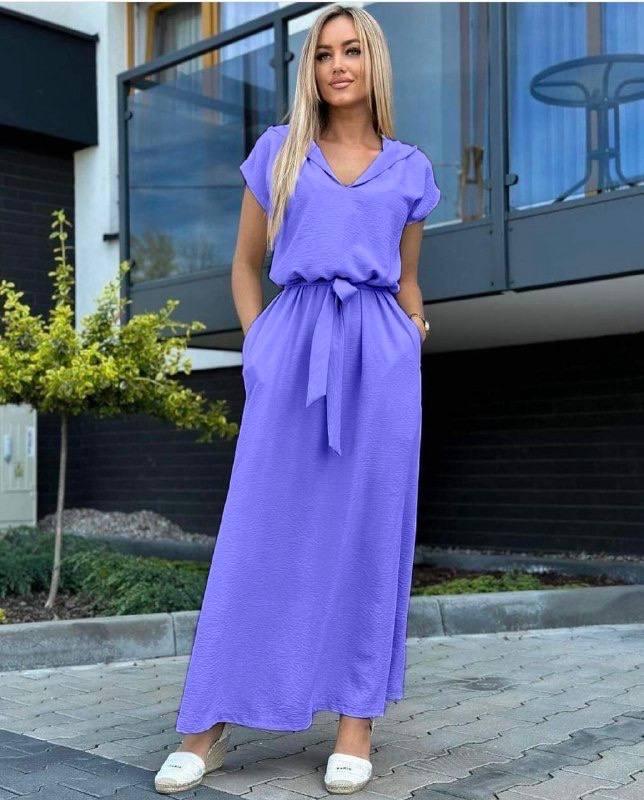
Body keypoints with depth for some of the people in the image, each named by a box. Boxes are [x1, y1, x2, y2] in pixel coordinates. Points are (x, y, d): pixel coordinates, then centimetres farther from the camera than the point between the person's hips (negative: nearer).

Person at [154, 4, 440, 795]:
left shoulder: (409, 169, 14)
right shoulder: (277, 151, 12)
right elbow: (245, 264, 15)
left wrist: (415, 350, 6)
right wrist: (257, 345, 3)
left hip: (378, 353, 1)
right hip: (293, 348, 0)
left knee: (369, 532, 1)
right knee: (259, 532, -2)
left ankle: (357, 721, 10)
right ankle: (209, 725, 5)